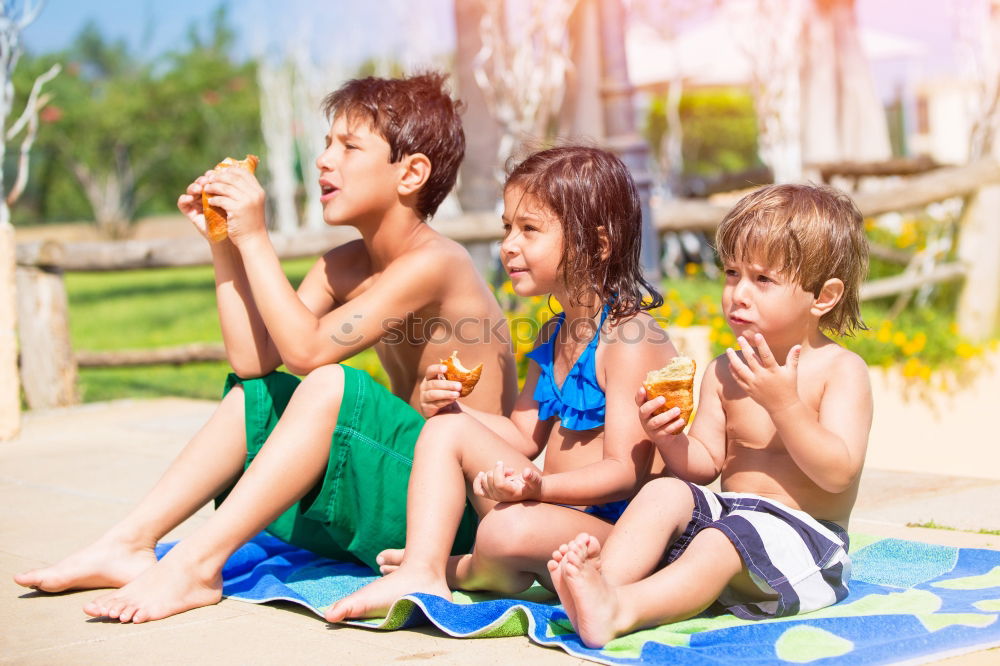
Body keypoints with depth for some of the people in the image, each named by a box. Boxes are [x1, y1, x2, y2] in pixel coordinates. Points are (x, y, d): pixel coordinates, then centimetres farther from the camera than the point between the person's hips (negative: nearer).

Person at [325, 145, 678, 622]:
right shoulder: (554, 336, 14)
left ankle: (469, 571, 1)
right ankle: (421, 573, -11)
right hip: (553, 513, 9)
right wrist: (450, 405, 2)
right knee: (447, 427, 3)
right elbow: (524, 435, 18)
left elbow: (626, 471, -21)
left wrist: (539, 486, -37)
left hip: (616, 530, -9)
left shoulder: (630, 340, -16)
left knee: (511, 527, -36)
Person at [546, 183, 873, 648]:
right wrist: (671, 437, -13)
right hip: (728, 509, 6)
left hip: (805, 533, -6)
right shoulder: (725, 371, 11)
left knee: (720, 543, -32)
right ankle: (603, 578, -42)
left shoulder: (841, 370, -6)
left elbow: (838, 473, -18)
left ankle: (618, 611, -53)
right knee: (665, 492, -18)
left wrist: (784, 404, -26)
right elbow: (705, 465, 8)